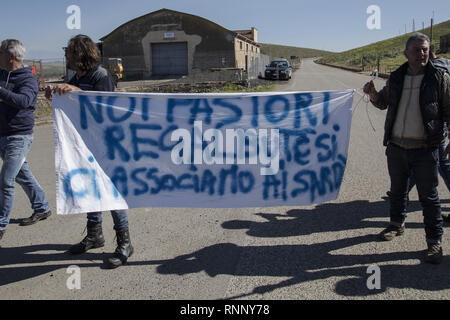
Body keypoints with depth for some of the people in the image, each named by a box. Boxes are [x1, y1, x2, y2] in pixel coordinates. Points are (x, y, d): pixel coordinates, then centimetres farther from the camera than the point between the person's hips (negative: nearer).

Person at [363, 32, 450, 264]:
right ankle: (397, 224, 41)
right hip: (396, 147, 4)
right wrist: (373, 94, 1)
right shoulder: (396, 78, 7)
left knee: (429, 197, 2)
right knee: (397, 189, 19)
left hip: (425, 149, -4)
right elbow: (383, 102, 22)